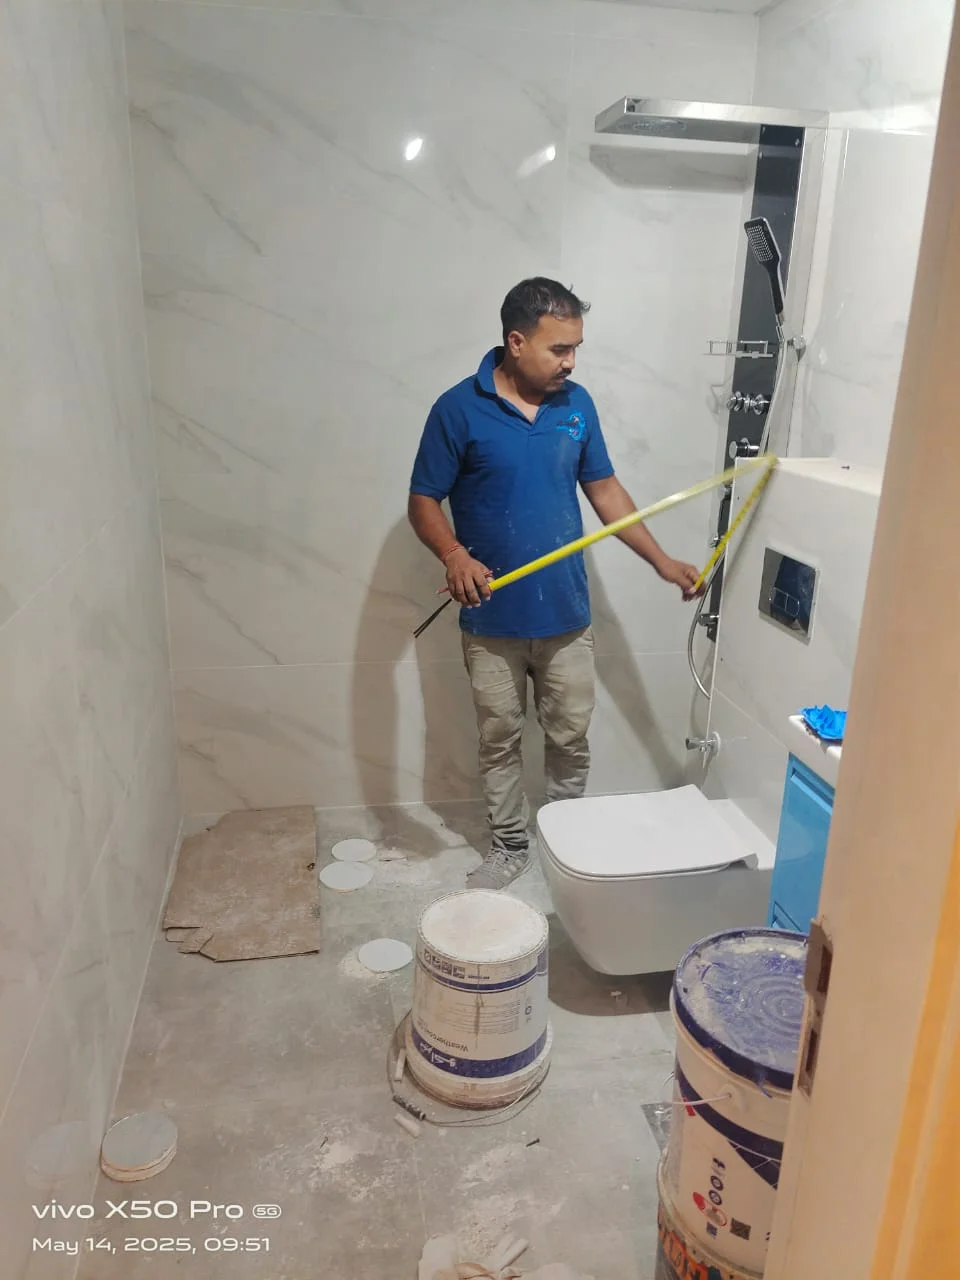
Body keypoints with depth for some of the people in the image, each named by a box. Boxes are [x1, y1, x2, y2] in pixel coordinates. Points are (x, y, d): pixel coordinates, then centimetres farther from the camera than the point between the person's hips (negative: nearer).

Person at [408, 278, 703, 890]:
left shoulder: (577, 404, 2)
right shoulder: (459, 410, -10)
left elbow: (604, 489, 9)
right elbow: (423, 502, -6)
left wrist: (662, 560, 4)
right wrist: (454, 555, -27)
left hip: (568, 614, 3)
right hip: (493, 619, -2)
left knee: (571, 738, 14)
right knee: (500, 740, 13)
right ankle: (511, 844, 33)